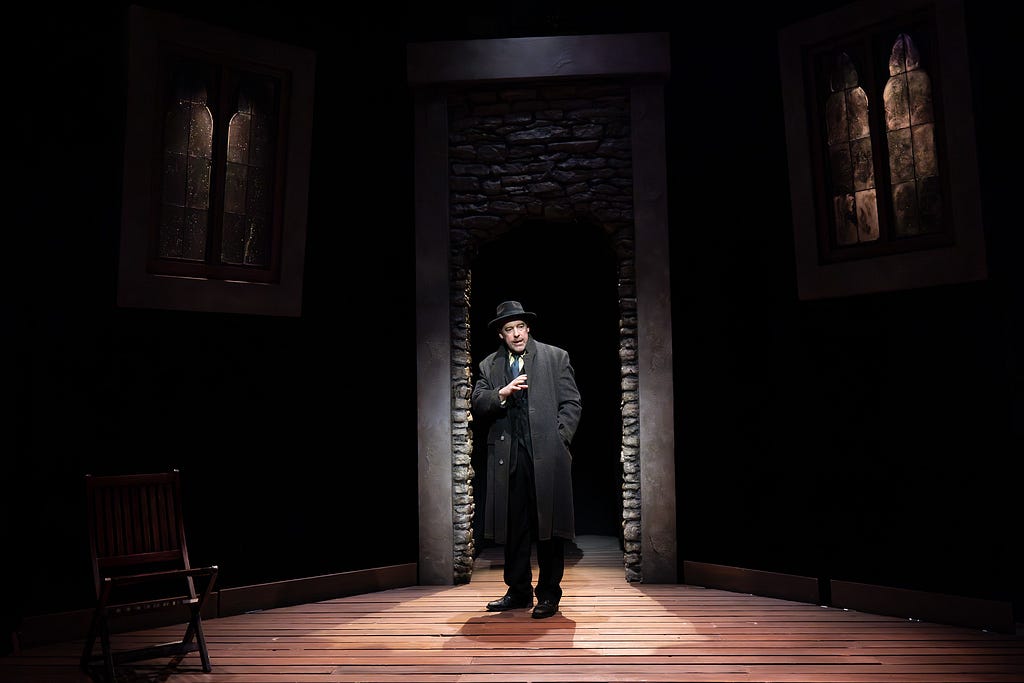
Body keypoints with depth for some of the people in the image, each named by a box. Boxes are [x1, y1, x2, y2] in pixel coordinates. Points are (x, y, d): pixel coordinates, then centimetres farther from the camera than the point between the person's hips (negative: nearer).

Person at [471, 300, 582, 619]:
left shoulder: (555, 357, 8)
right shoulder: (489, 366, 14)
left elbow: (571, 404, 4)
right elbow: (476, 406, 4)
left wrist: (558, 439, -7)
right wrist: (502, 393, -13)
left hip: (546, 454, -2)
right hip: (508, 458, 2)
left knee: (548, 524, 1)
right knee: (513, 527, 7)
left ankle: (549, 593, 12)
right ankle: (519, 591, 19)